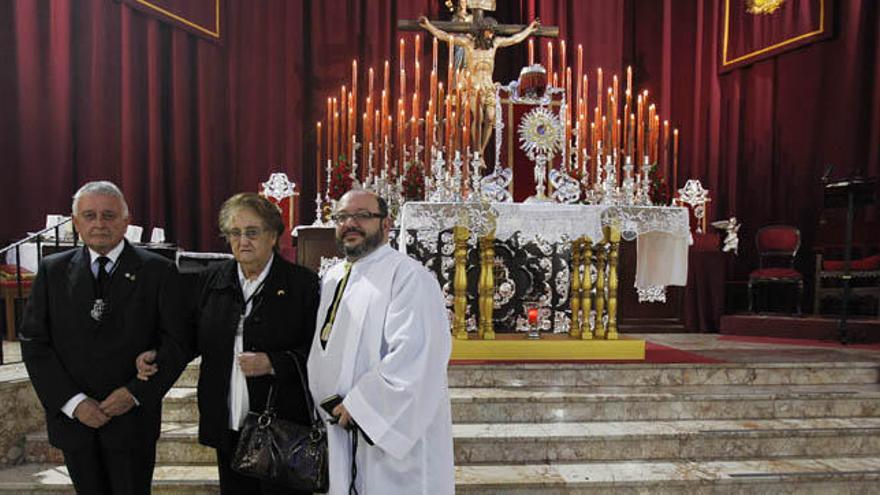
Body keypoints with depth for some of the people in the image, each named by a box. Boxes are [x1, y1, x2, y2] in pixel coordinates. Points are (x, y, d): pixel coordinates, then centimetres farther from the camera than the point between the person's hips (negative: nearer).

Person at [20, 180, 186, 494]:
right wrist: (73, 402, -9)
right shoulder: (52, 271, 3)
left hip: (132, 418, -2)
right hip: (72, 418, 3)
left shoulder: (157, 272, -6)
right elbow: (34, 342, 0)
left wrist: (136, 393, -14)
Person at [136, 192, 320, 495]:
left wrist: (273, 364, -19)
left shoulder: (302, 283, -7)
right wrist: (160, 358, -4)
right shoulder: (210, 280, 7)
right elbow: (195, 338, 13)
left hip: (282, 425, -4)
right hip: (227, 424, 4)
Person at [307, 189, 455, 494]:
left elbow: (412, 357, -24)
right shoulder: (333, 279, 10)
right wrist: (330, 405, 5)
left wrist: (358, 406, -19)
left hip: (398, 434, -7)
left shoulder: (408, 276, -15)